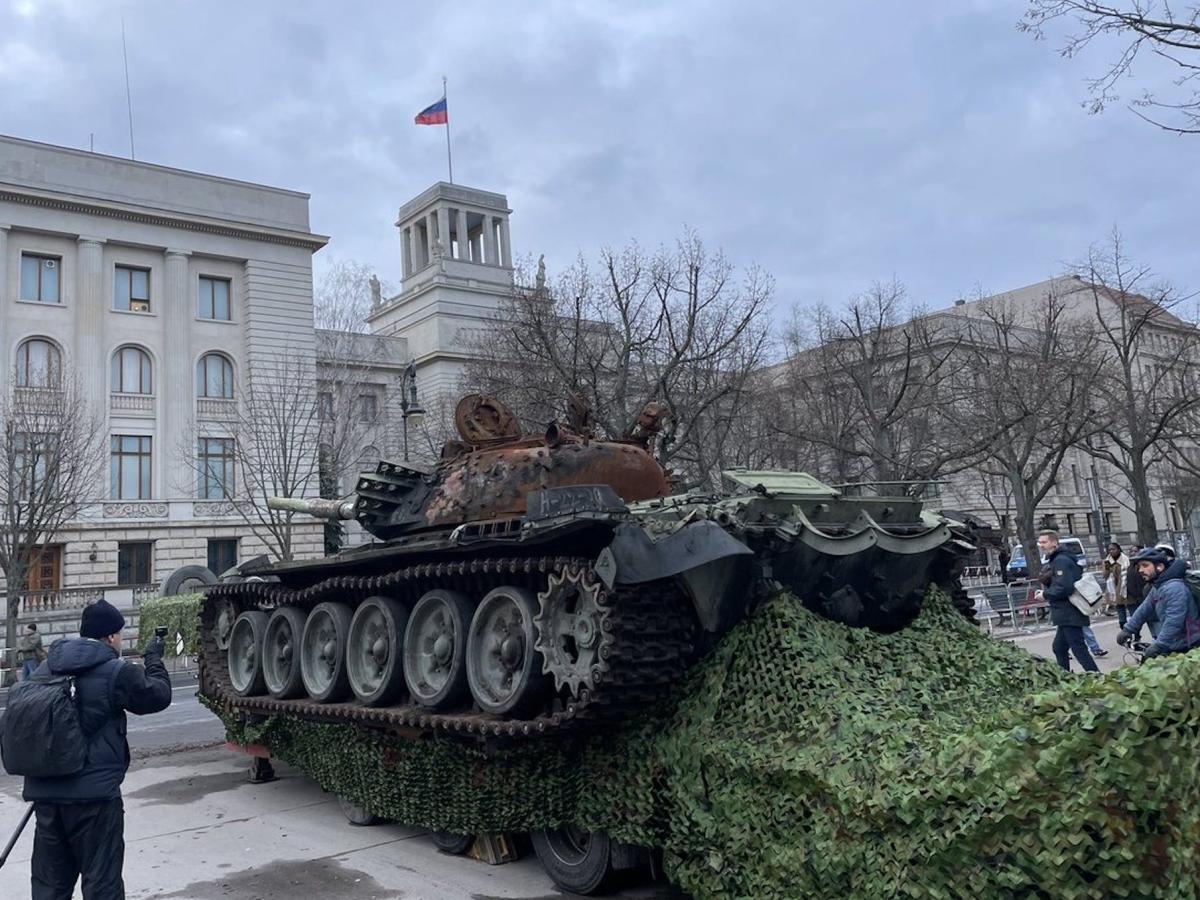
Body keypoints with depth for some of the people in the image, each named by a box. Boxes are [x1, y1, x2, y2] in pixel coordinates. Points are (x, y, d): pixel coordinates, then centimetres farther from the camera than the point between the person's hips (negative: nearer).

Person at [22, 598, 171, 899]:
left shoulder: (46, 669, 7)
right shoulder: (116, 672, -13)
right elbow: (158, 695, 0)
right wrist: (154, 659, 15)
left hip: (45, 792, 6)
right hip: (94, 792, -6)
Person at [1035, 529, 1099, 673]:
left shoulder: (1061, 561, -16)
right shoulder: (1055, 560, 16)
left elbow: (1064, 588, -25)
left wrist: (1045, 594, -12)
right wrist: (1046, 592, 6)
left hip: (1069, 615, -11)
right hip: (1066, 615, 11)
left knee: (1078, 649, -8)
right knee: (1059, 648, 16)